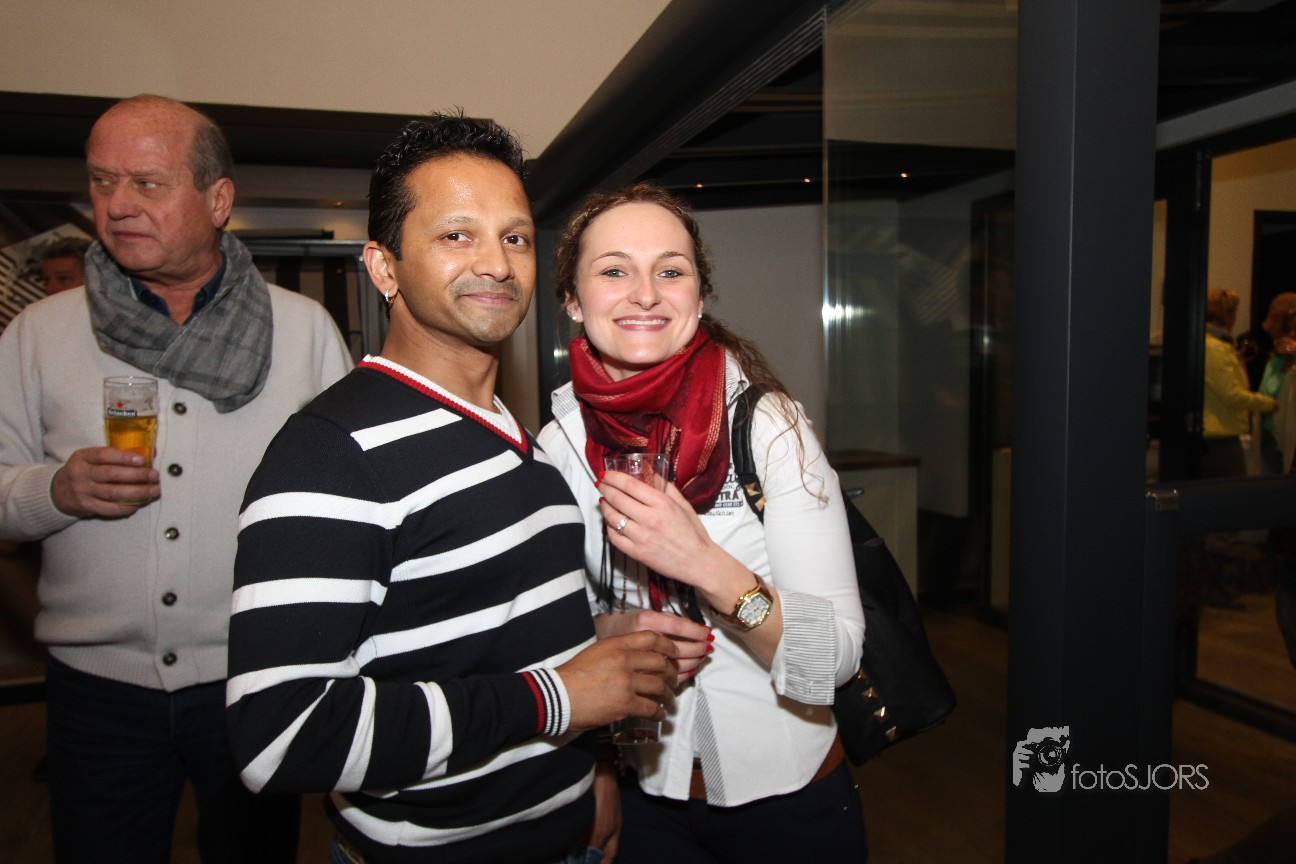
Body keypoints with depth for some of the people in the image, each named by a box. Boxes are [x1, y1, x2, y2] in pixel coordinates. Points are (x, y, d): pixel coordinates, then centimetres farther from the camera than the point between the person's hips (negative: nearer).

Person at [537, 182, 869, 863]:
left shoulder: (771, 425, -18)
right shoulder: (556, 448, -10)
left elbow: (836, 657, -19)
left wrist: (708, 566, -33)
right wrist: (602, 634, -18)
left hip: (787, 797, -2)